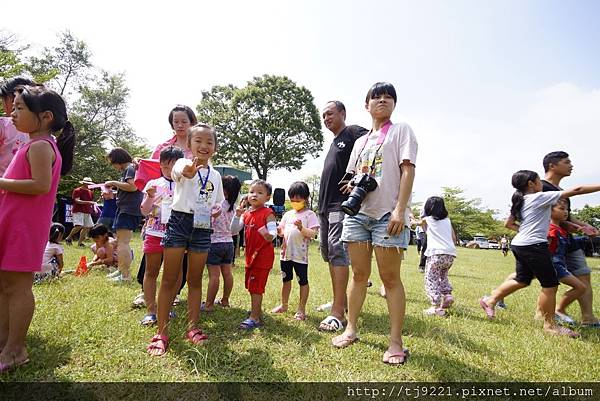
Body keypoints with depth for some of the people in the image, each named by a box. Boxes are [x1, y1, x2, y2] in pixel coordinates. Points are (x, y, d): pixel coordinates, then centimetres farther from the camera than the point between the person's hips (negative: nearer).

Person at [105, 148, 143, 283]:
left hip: (128, 210, -11)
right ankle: (122, 270, 28)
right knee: (121, 242, 18)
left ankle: (125, 275, -10)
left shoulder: (130, 169, -9)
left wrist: (114, 183, -14)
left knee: (123, 242, -11)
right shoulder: (128, 170, 21)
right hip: (127, 209, 11)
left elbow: (133, 187, -24)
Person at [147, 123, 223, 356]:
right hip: (179, 221, -4)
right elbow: (180, 172, -30)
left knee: (195, 280, 12)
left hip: (203, 228, 4)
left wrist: (216, 210, -2)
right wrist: (187, 172, -55)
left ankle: (193, 328, 24)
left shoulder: (216, 175, 11)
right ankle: (161, 333, 12)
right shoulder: (183, 164, -3)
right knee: (169, 280, 2)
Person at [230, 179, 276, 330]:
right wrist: (237, 215, -13)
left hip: (263, 255, -7)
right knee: (251, 286, 18)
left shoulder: (267, 213, -12)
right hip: (250, 255, 8)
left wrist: (269, 235, -43)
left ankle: (254, 318, 5)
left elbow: (273, 231, -20)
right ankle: (256, 312, 34)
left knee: (255, 287, -5)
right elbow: (234, 230, 2)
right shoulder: (246, 213, 7)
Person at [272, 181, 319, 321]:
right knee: (286, 279, 18)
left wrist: (302, 228, -31)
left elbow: (313, 233, -15)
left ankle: (301, 309, 17)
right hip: (286, 252, 6)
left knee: (303, 281, 6)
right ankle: (283, 305, 34)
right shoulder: (288, 214, 12)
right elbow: (281, 231, 16)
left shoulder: (309, 214, -6)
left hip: (300, 254, -6)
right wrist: (276, 230, -6)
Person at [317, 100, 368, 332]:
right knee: (328, 253, 12)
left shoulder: (354, 133, -1)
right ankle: (340, 301, 24)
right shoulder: (334, 143, 25)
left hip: (343, 204, -10)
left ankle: (338, 314, -15)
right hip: (326, 206, 10)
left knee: (337, 251, -16)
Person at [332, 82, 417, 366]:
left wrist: (400, 210, -17)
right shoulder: (360, 141, 21)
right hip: (358, 212, 5)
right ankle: (351, 329, 23)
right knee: (359, 274, 11)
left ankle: (396, 342, 8)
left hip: (388, 214, -5)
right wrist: (354, 185, -2)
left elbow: (407, 170, -6)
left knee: (390, 277, -2)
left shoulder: (401, 131, 5)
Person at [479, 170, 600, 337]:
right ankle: (549, 325, 10)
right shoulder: (540, 197, -9)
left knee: (522, 280, 18)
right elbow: (575, 190, -8)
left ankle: (490, 300, 19)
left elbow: (508, 224, 21)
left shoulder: (520, 202, 14)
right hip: (534, 246, -9)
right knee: (550, 284, 1)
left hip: (519, 245, 9)